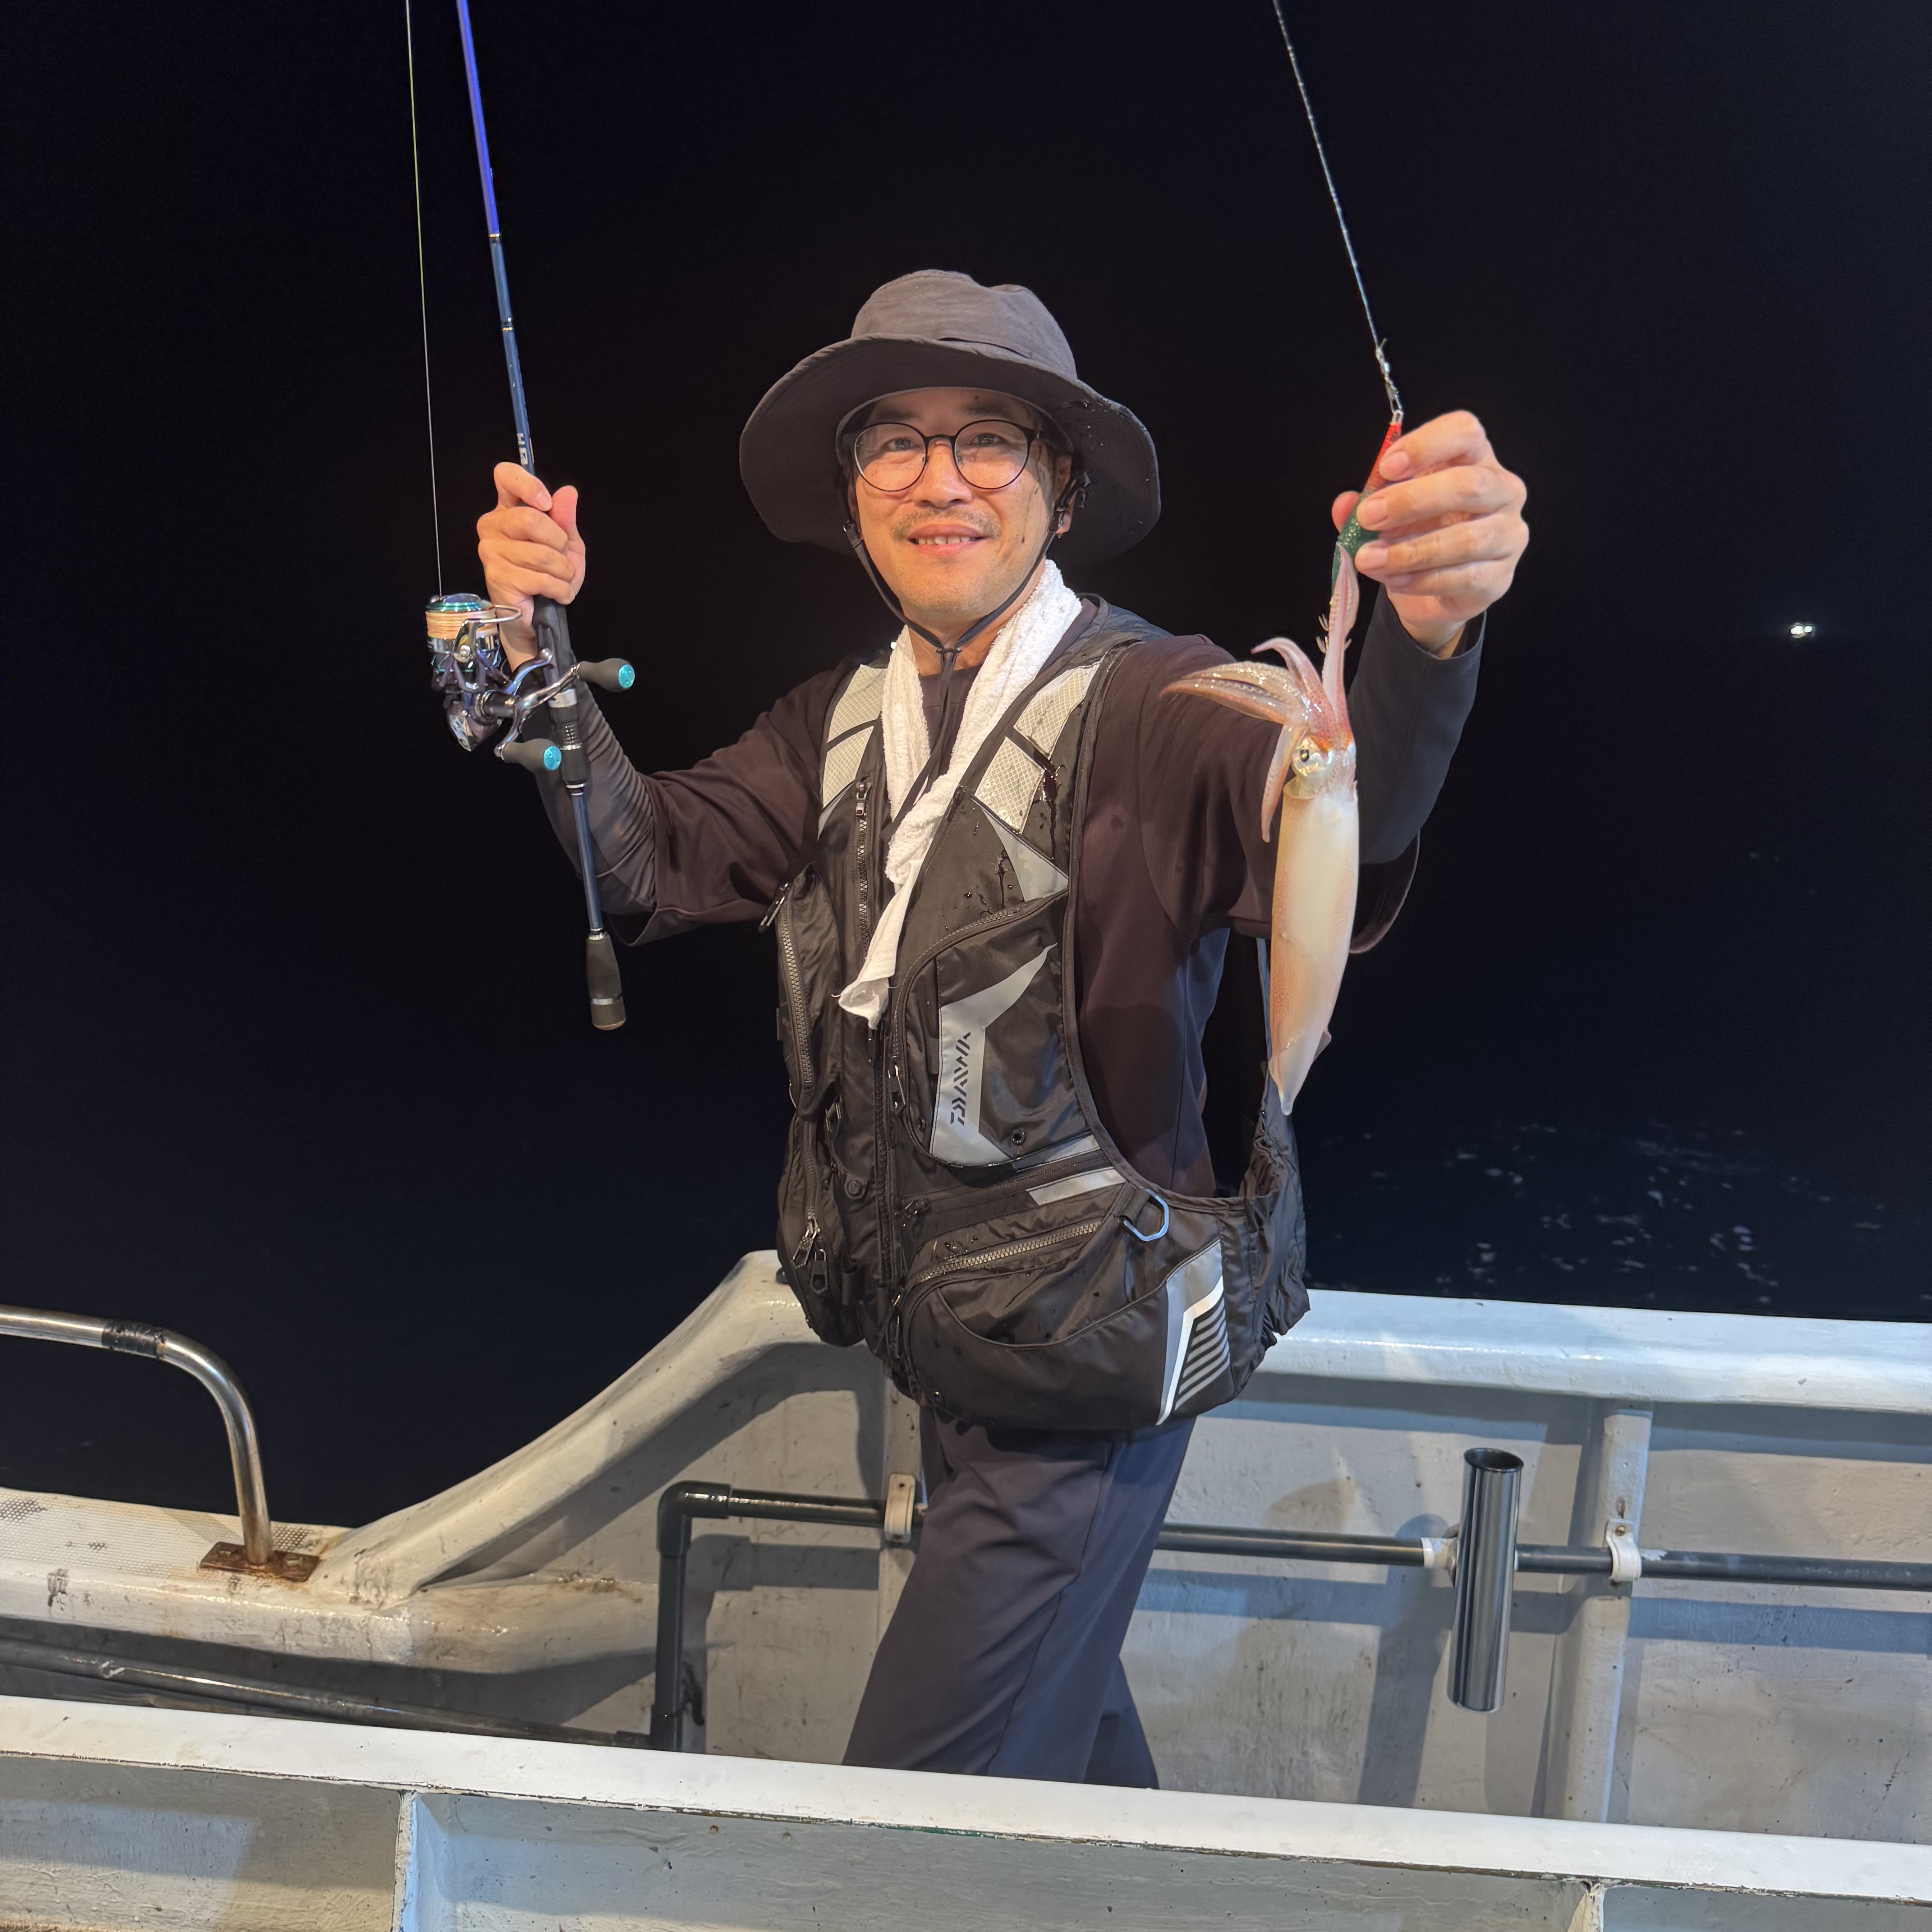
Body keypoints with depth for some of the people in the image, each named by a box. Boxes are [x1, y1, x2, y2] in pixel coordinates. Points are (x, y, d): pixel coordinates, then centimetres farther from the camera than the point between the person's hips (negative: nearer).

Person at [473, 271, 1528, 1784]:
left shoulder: (1147, 708, -20)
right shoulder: (841, 723, 3)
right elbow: (655, 862, -3)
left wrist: (1422, 636, -58)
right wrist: (545, 659, -17)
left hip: (1086, 1372, -7)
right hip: (938, 1343, 7)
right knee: (1062, 1717, 30)